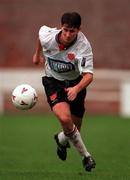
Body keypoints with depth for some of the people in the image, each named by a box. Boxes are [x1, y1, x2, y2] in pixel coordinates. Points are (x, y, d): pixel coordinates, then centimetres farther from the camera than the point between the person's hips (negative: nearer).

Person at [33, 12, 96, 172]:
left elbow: (88, 75, -37)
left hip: (75, 83, 1)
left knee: (75, 127, 11)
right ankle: (85, 155, -9)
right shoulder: (47, 36, -22)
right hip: (53, 82, 0)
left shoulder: (83, 46, -30)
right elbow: (41, 29, 5)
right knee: (65, 118, -27)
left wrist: (77, 89, -56)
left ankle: (62, 139, 49)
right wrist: (37, 54, 19)